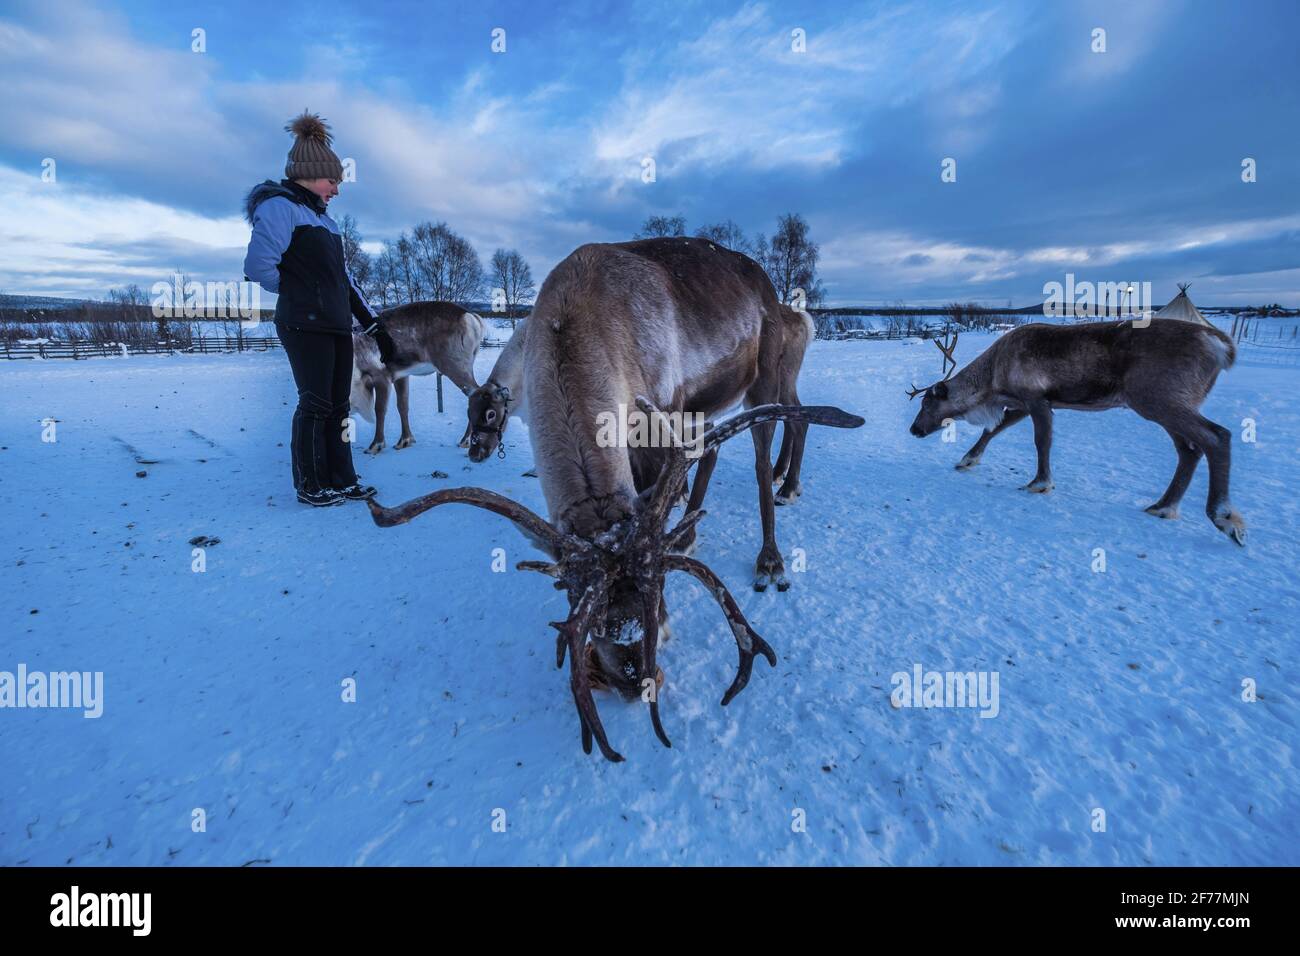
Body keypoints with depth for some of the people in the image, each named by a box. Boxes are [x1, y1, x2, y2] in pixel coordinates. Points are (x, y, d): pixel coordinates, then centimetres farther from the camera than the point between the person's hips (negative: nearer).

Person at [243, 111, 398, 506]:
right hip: (305, 325, -8)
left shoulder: (320, 216, 22)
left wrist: (374, 325, 13)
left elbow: (343, 277, 20)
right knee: (315, 404, -4)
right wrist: (297, 293, 1)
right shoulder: (280, 205, -5)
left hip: (336, 324, 8)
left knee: (338, 405, 9)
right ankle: (310, 487, 7)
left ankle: (341, 480, 16)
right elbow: (259, 267, -17)